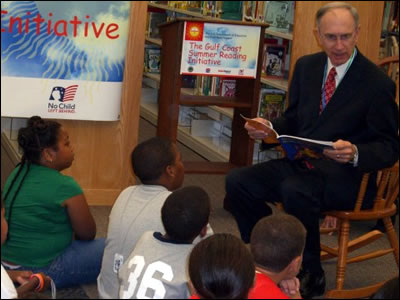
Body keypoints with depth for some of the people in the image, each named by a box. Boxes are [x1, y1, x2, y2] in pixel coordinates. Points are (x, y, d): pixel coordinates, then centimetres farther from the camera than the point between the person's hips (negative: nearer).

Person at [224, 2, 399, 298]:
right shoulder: (306, 66, 7)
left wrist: (355, 153, -30)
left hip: (346, 176, -6)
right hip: (301, 163, 6)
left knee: (294, 190, -35)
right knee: (237, 182, -12)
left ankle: (311, 274, -13)